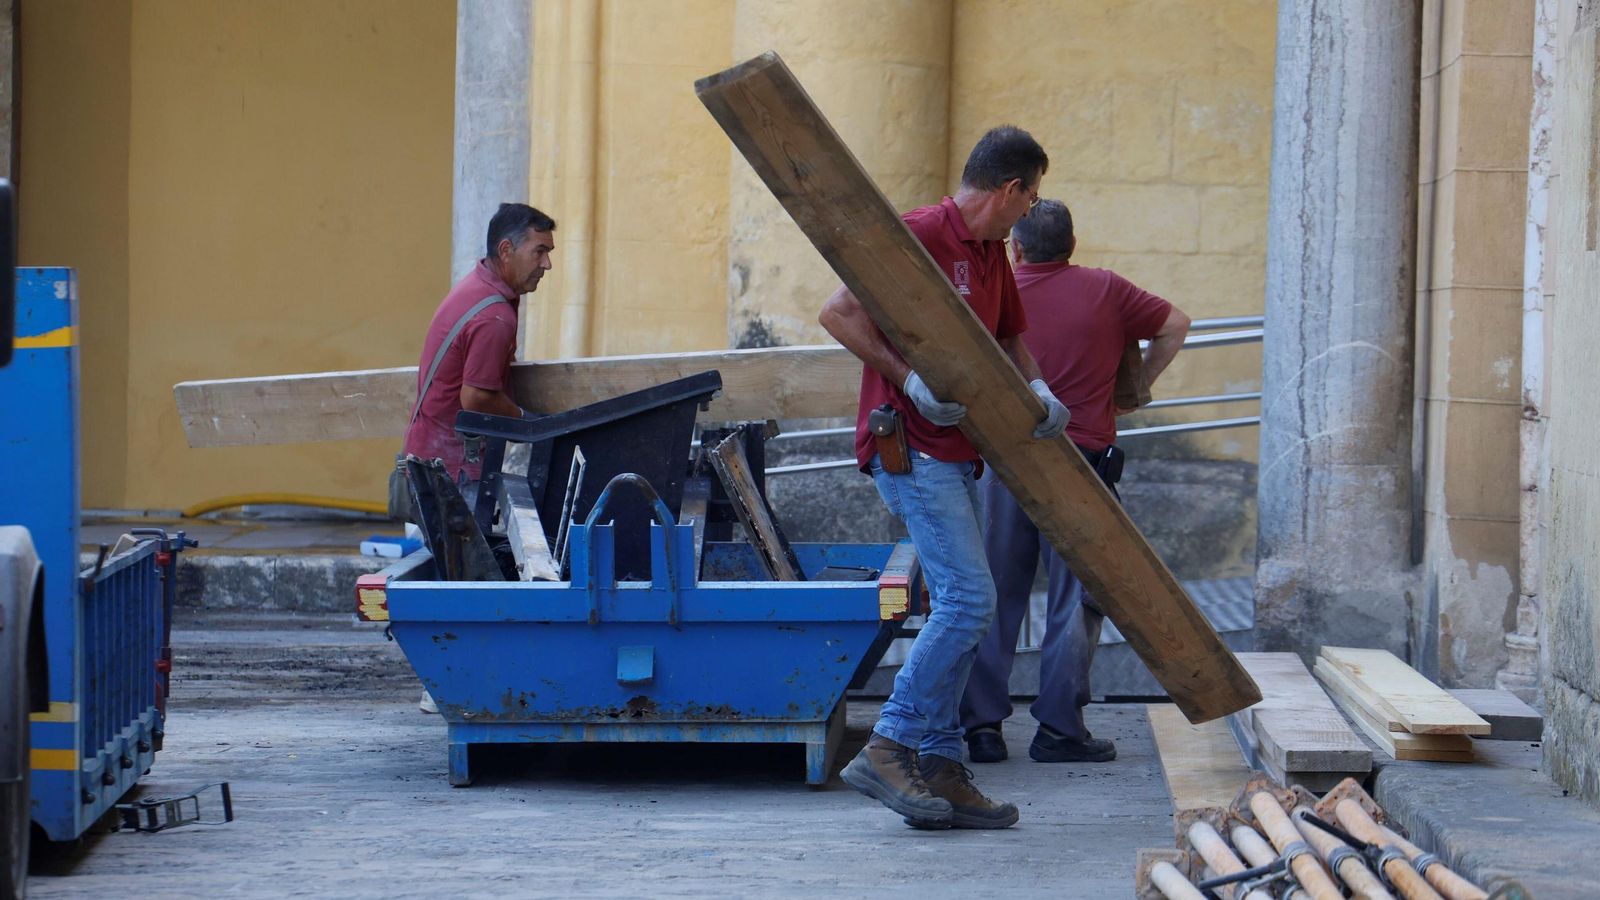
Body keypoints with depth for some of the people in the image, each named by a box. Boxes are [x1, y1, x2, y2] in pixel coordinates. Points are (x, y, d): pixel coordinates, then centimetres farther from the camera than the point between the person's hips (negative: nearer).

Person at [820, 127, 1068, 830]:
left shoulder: (992, 253, 15)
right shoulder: (920, 234, -13)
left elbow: (1011, 339, 24)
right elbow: (838, 313, -17)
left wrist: (1038, 390, 2)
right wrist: (909, 381, -23)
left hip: (954, 454, 10)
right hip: (909, 447, -10)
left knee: (958, 608, 9)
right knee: (967, 599, -16)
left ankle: (941, 771, 12)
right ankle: (887, 751, -13)